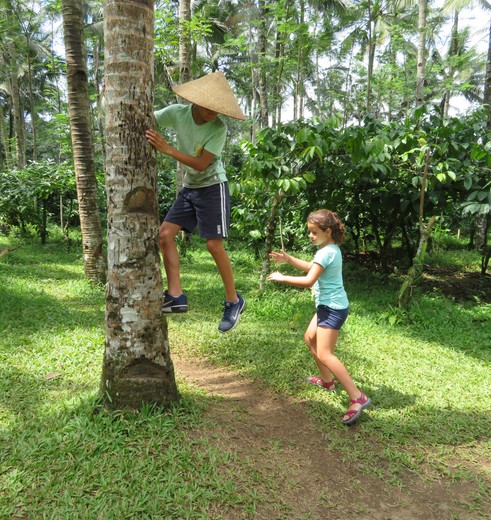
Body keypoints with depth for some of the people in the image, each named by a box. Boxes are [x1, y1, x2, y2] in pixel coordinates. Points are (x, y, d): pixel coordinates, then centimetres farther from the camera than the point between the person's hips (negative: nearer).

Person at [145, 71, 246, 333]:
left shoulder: (219, 127, -18)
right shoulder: (177, 112, -6)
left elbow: (201, 164, -23)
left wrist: (166, 149, -29)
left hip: (212, 187, -5)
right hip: (189, 188, 6)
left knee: (214, 245, -8)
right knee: (165, 234, -4)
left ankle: (233, 301, 8)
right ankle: (176, 296, -1)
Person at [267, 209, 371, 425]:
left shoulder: (326, 252, -21)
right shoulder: (332, 248, 11)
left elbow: (308, 280, -26)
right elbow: (311, 267, 20)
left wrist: (282, 278, -17)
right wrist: (288, 259, 11)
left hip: (333, 308, -11)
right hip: (328, 305, 11)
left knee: (324, 355, -14)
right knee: (310, 338, 24)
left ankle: (357, 398, -14)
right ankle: (327, 380, 38)